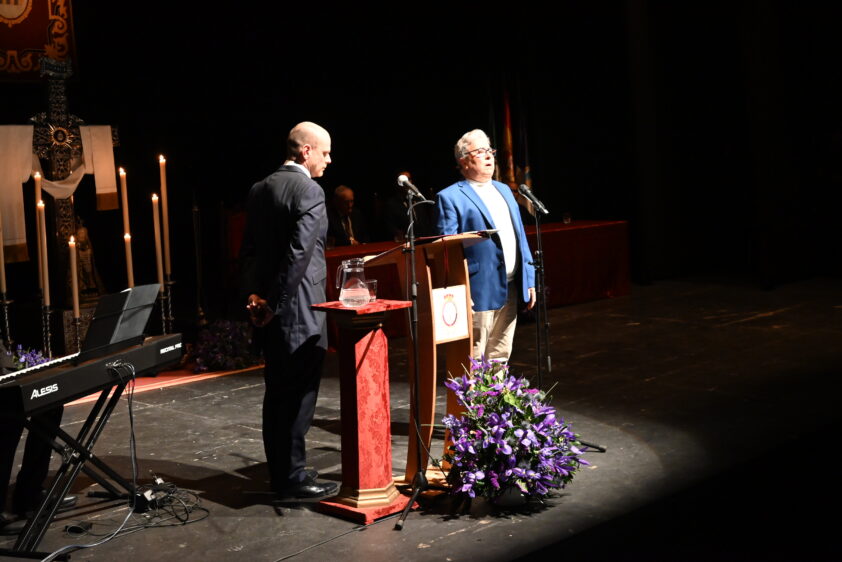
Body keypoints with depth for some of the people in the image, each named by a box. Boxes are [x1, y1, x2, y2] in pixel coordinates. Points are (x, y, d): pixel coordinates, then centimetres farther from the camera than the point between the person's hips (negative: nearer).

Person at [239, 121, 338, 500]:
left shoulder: (259, 190, 13)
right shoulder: (309, 191, -13)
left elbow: (249, 249, 11)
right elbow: (299, 253, -20)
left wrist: (255, 294, 5)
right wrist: (276, 303, -15)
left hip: (268, 308, 8)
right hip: (299, 310, -8)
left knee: (277, 393, 14)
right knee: (299, 394, -1)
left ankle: (280, 474, 23)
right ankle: (293, 479, 6)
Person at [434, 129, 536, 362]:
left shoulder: (504, 190, 17)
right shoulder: (450, 197, -5)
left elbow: (520, 236, 18)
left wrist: (529, 279, 13)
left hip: (510, 290, 7)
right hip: (479, 292, -7)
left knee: (500, 358, 14)